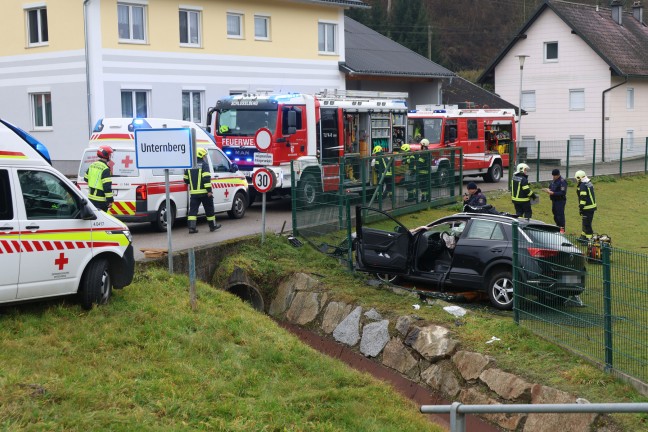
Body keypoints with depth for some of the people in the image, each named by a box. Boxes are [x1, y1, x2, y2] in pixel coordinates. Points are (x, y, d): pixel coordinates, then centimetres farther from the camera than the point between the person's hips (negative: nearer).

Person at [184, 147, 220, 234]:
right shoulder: (204, 164, -8)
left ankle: (192, 227, -7)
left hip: (193, 192, 5)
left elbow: (186, 179, 16)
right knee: (209, 209, 9)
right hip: (204, 192, -4)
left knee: (193, 210, 3)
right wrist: (209, 190, -18)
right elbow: (206, 178, -18)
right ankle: (213, 226, 20)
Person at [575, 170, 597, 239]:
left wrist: (581, 207, -20)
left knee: (587, 223, -6)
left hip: (587, 208, -10)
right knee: (585, 222, 20)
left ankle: (589, 238, -5)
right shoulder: (589, 183, 12)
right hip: (592, 206, 10)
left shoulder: (583, 186, -19)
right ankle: (583, 235, 30)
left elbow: (583, 198, -23)